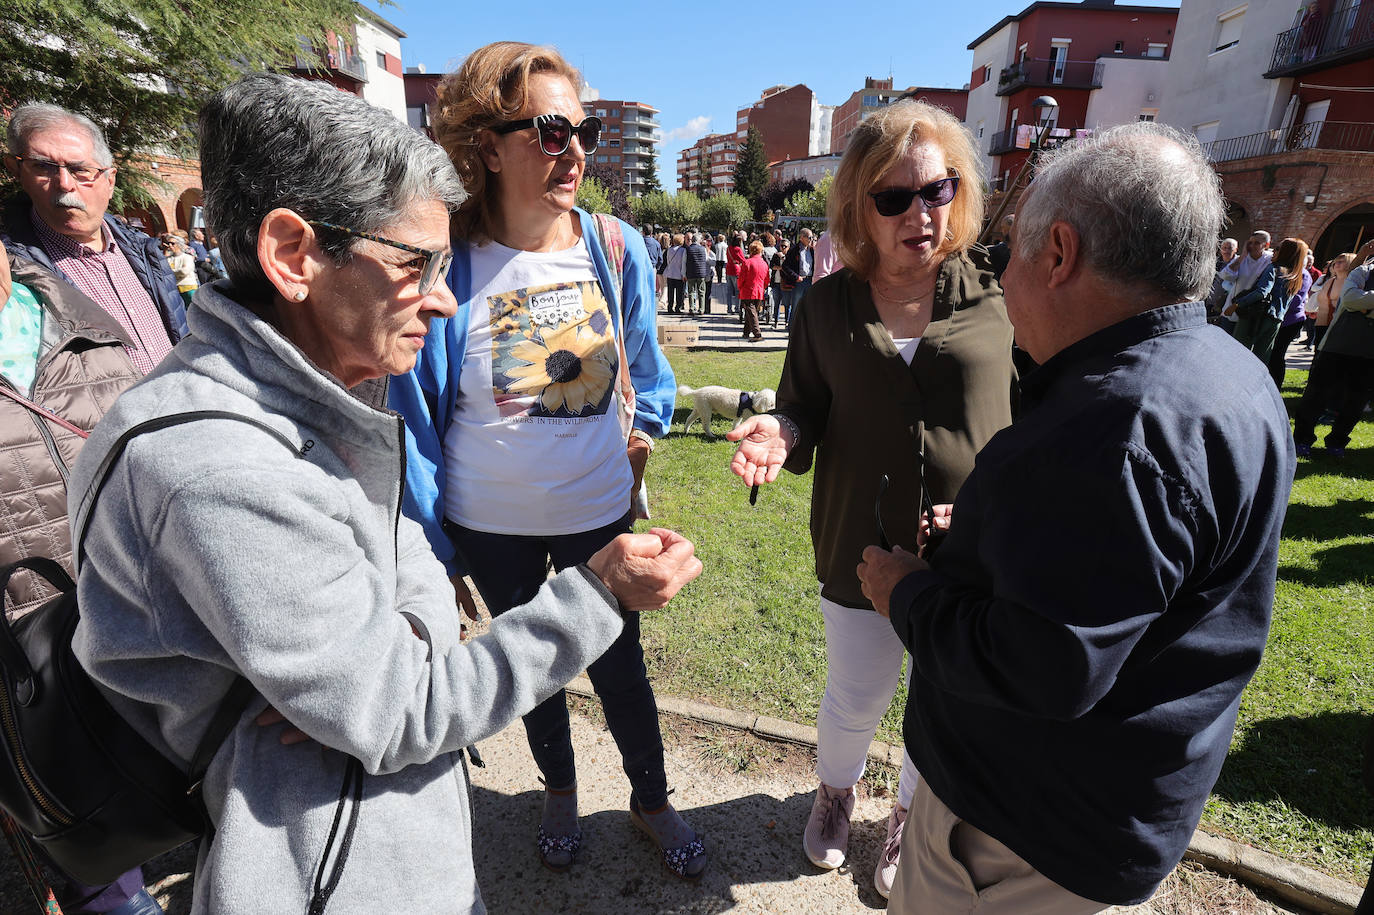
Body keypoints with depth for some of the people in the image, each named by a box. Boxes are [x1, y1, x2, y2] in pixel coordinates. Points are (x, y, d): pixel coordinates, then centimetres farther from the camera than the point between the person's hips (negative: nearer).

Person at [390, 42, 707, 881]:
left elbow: (648, 363, 10)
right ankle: (560, 790, 51)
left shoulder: (616, 249, -9)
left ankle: (652, 800, 43)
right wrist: (436, 548, -6)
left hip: (598, 513, 1)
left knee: (619, 669, 14)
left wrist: (645, 432, 2)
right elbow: (416, 418, -9)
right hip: (490, 527, 0)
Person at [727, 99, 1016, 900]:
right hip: (861, 552, 0)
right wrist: (780, 436, -22)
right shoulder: (828, 306, -4)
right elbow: (804, 415, 1)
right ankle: (836, 791, 54)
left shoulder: (997, 293, -7)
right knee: (855, 703, 19)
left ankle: (910, 816, 52)